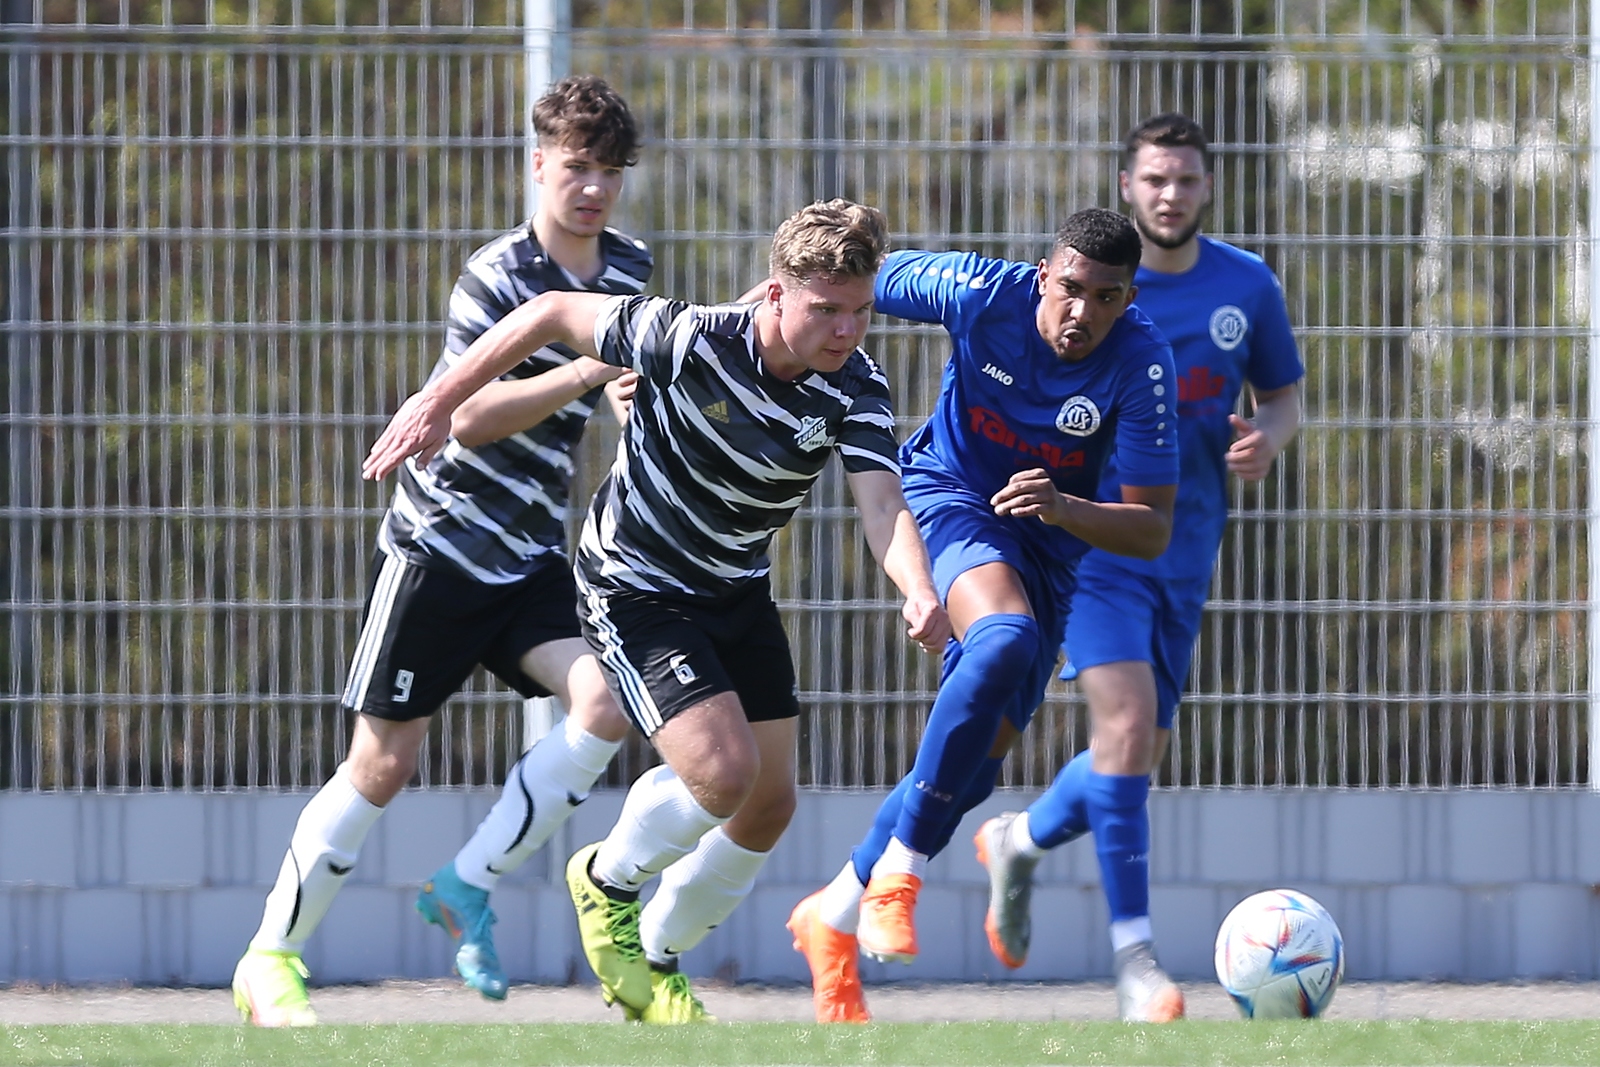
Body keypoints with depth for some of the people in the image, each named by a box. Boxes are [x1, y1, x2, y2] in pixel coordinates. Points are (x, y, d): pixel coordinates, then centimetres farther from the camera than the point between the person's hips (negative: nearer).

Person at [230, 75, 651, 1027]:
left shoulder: (629, 269, 7)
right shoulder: (496, 275, -14)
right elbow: (471, 416, -23)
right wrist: (589, 369, -28)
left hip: (535, 556, 6)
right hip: (443, 541, -6)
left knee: (606, 702, -20)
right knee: (383, 765, -4)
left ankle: (469, 887, -4)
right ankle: (270, 959, 10)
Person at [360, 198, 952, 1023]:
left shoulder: (855, 389, -16)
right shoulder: (688, 342, -29)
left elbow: (880, 503, -29)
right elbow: (551, 313, -18)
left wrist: (919, 593, -50)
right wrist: (437, 402, -16)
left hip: (737, 591, 6)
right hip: (635, 585, -6)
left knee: (770, 806, 6)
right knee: (723, 771, -22)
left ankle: (658, 959, 29)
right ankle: (608, 880, 9)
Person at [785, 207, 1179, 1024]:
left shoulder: (1140, 363, -22)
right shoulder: (981, 294, -22)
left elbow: (1152, 530, -21)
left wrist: (1063, 508, -39)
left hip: (1046, 546, 3)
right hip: (949, 493, -3)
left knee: (974, 761, 2)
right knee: (1006, 641, -34)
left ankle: (834, 920, 22)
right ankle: (897, 873, -30)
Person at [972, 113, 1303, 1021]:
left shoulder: (1247, 288, 4)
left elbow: (1286, 396, 14)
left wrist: (1268, 437, -8)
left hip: (1185, 550, 5)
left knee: (1141, 755, 11)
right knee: (1126, 720, -21)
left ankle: (1021, 841, 41)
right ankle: (1135, 957, -19)